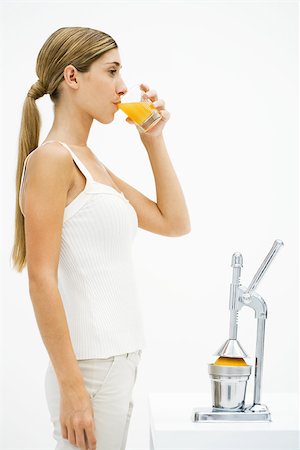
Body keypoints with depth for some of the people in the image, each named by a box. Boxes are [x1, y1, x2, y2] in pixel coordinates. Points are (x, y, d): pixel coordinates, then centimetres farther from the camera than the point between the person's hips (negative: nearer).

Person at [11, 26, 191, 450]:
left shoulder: (92, 164, 15)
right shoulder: (51, 159, -11)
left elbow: (175, 222, 17)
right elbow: (42, 280, -17)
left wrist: (154, 139, 12)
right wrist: (71, 388, -19)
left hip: (119, 362, 9)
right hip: (90, 368, -9)